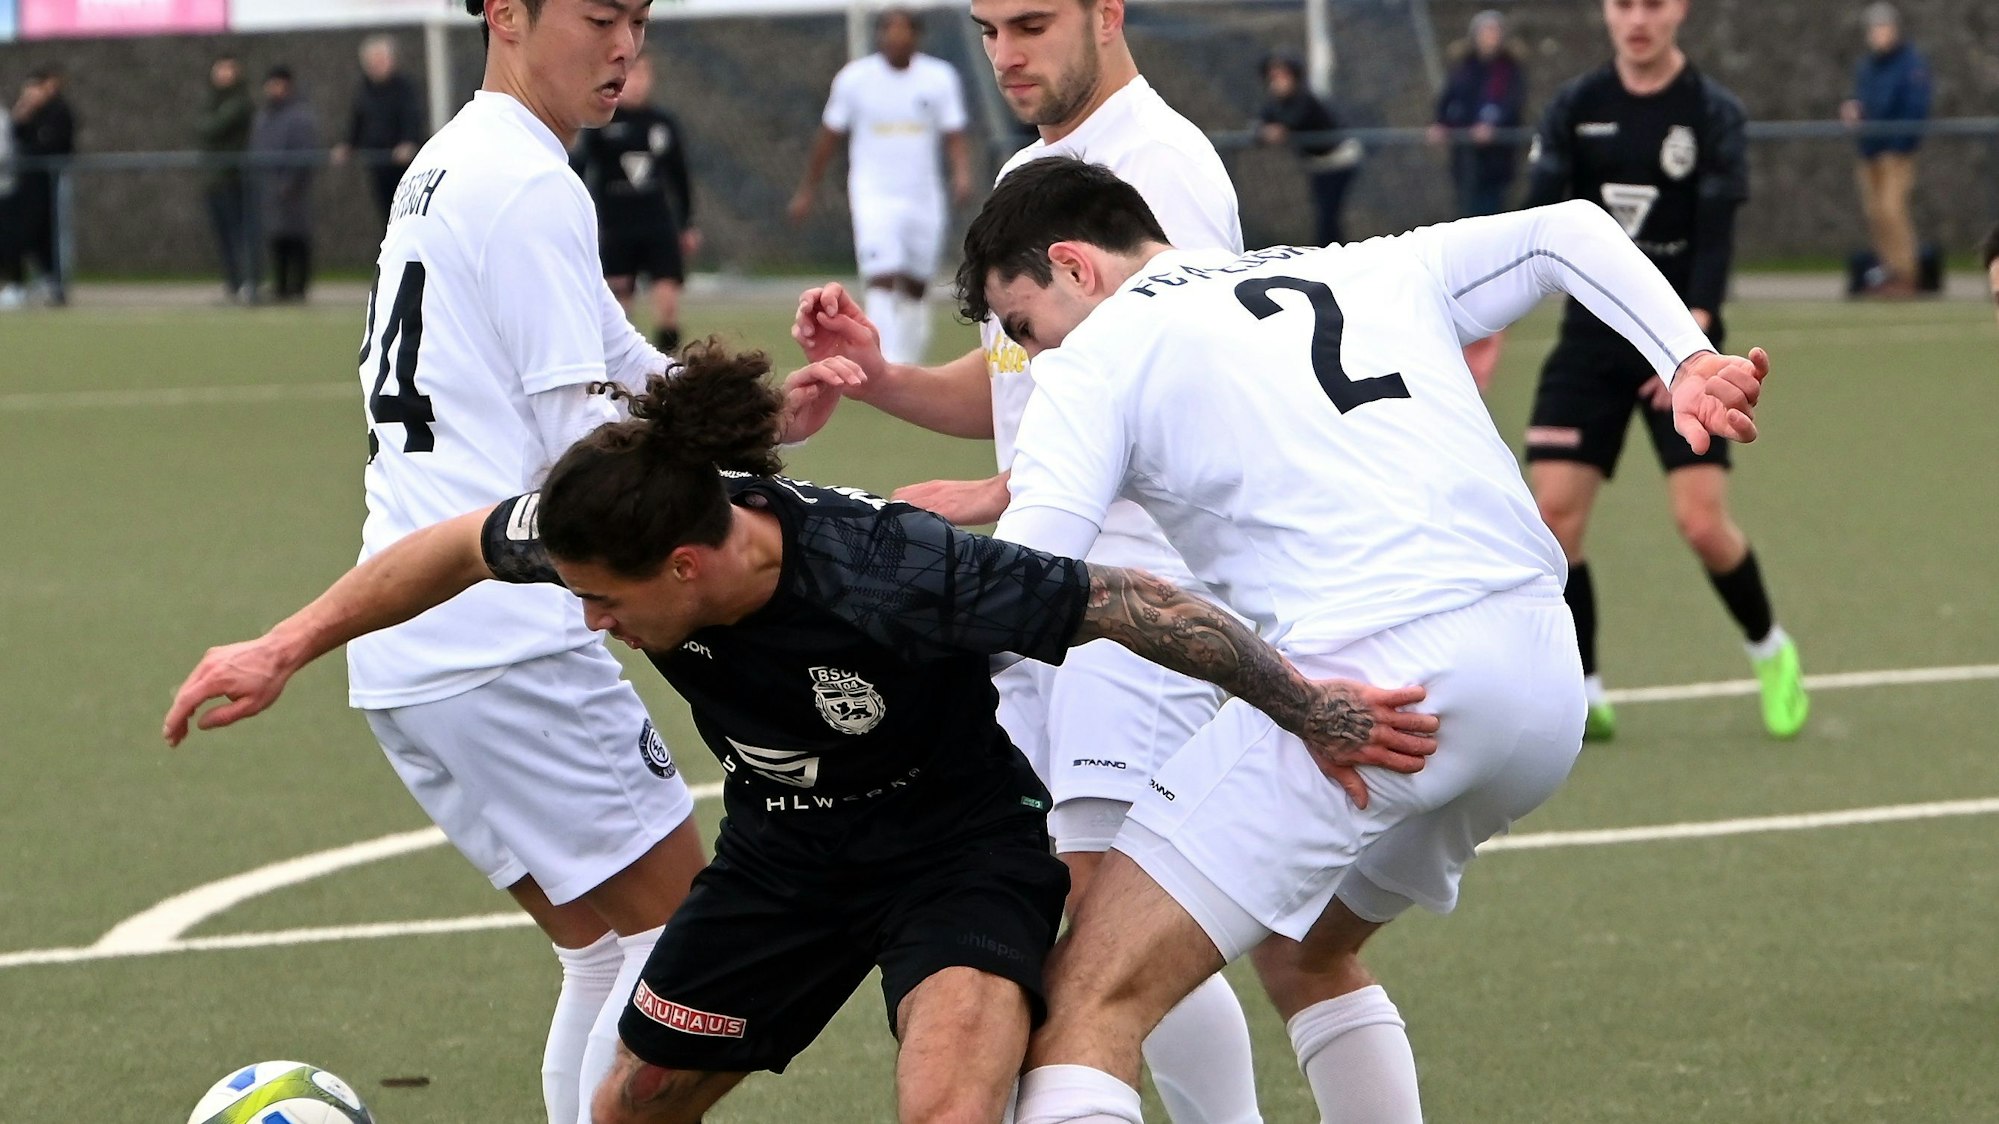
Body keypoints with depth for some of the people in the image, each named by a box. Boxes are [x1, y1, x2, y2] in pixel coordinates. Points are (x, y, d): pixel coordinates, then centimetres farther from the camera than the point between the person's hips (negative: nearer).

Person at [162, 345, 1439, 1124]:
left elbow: (1124, 602, -28)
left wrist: (1311, 709, -20)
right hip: (784, 848, 6)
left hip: (961, 838, -6)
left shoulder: (890, 573, -37)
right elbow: (464, 548, -2)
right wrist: (286, 648, 3)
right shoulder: (631, 526, -22)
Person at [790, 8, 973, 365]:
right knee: (882, 281, -18)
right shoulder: (854, 79, -1)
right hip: (874, 197, -3)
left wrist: (963, 174, -17)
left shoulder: (940, 78, 3)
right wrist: (807, 189, 14)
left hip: (924, 198, 3)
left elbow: (954, 137, 3)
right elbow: (829, 136, 9)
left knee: (915, 289, 11)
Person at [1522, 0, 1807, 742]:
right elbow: (1537, 221, 1)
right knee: (1555, 512, -10)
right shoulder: (1575, 109, 4)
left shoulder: (1714, 114, -4)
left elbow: (1716, 238, -10)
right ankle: (1582, 694, 3)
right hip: (1591, 339, 3)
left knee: (1703, 522, -11)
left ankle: (1770, 651, 17)